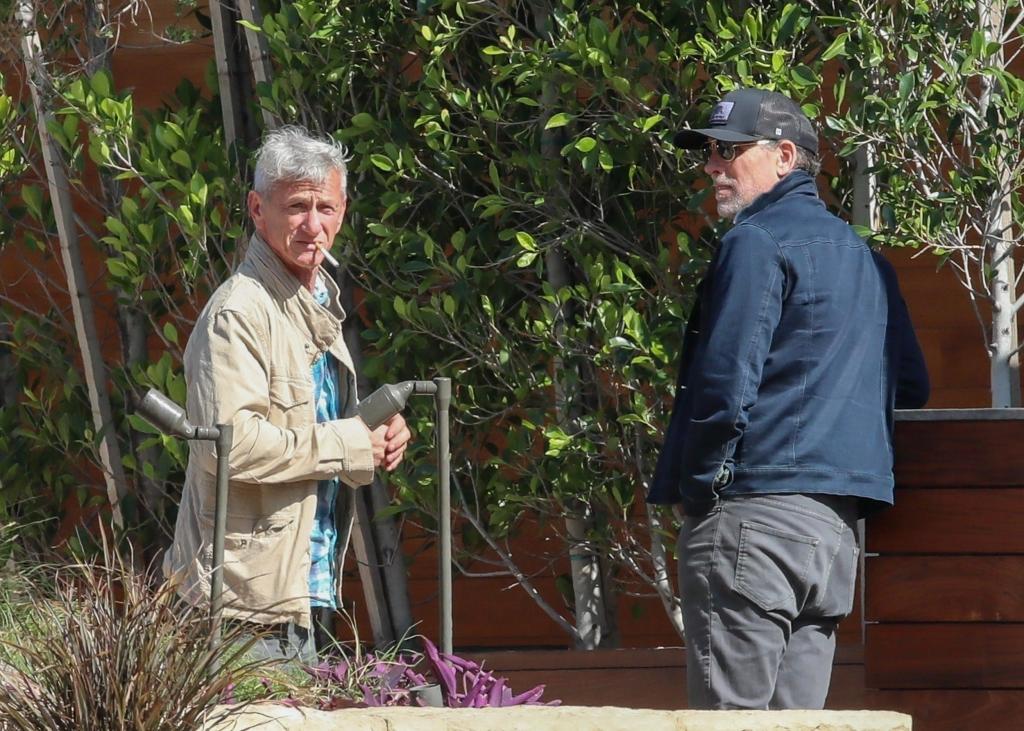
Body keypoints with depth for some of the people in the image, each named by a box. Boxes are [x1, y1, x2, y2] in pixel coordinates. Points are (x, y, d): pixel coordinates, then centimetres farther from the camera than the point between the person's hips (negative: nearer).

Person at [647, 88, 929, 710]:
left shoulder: (757, 243, -7)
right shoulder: (863, 256, 20)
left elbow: (725, 381, -15)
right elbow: (911, 389, 24)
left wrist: (695, 486, -5)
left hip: (753, 514, -8)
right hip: (838, 528, 8)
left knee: (732, 715, -9)